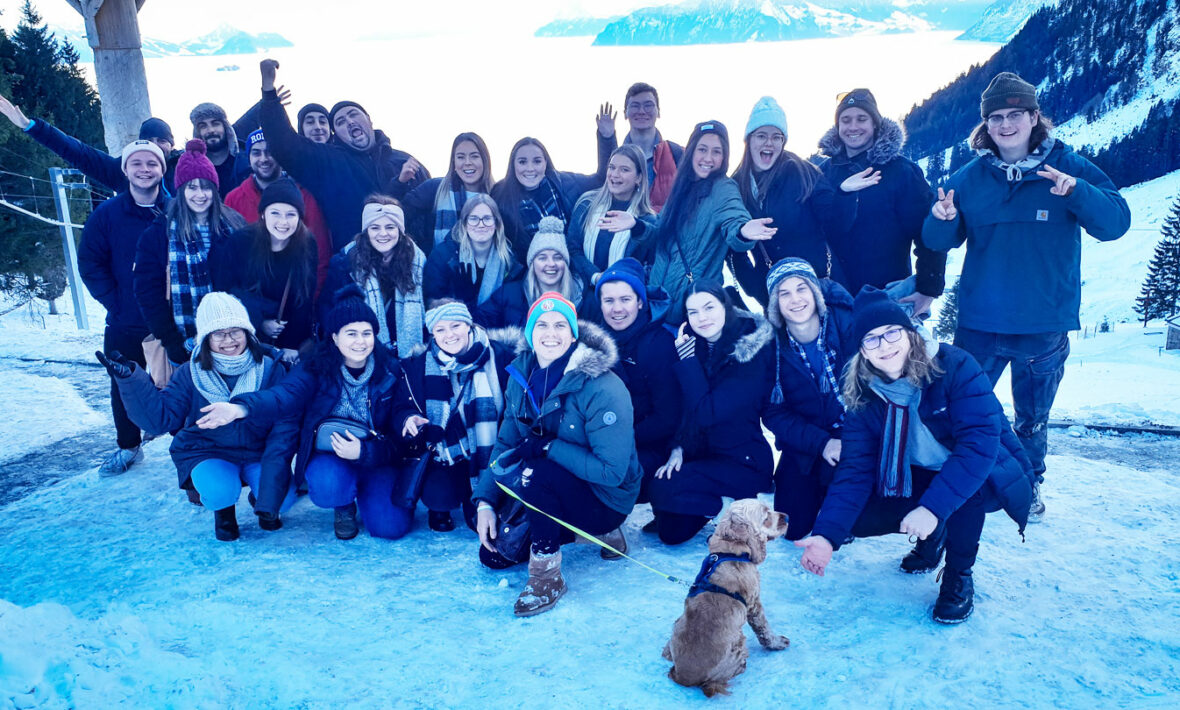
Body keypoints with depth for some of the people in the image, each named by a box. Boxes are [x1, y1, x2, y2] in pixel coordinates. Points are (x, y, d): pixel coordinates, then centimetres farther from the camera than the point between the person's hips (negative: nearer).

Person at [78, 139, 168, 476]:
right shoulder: (106, 215, -1)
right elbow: (90, 264, 1)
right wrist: (116, 303, -7)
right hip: (125, 326, 2)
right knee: (124, 388, 12)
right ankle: (128, 446, 31)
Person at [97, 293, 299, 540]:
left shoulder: (270, 368, -9)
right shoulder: (191, 373, -6)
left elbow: (285, 424, -13)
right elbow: (160, 418, -12)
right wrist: (130, 379, -24)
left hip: (257, 453, 0)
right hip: (208, 453, 0)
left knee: (283, 498, -25)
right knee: (220, 491, -33)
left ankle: (261, 496, 15)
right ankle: (223, 508, 8)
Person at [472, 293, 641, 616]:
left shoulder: (602, 389, -25)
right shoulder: (521, 378, -4)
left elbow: (612, 471, -26)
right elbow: (506, 443, 2)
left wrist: (547, 446, -29)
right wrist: (485, 502, -9)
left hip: (606, 500, -7)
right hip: (551, 491, 7)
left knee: (534, 472, -32)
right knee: (494, 552, -2)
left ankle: (547, 576, -14)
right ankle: (566, 531, 19)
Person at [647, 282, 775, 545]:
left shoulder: (755, 354, -18)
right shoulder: (694, 345, 1)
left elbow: (707, 413, -25)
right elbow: (685, 408, 7)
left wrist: (688, 359, -21)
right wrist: (678, 449, -7)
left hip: (744, 462, -5)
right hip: (701, 453, 6)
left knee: (665, 488, -24)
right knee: (671, 532, -10)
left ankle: (739, 506, -2)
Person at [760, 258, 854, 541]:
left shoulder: (846, 321, -17)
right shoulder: (770, 344, -12)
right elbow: (774, 413, -8)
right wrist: (822, 443, -21)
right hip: (806, 448, 2)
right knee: (793, 528, 1)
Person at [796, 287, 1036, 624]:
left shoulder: (953, 366, -24)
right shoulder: (863, 395, -10)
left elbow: (981, 441, -34)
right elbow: (855, 469, -15)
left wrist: (933, 507, -42)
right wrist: (827, 534, -29)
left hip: (985, 478, -4)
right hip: (918, 480, 5)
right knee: (858, 517, -17)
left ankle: (959, 577, -10)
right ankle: (933, 537, 14)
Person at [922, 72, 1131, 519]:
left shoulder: (1070, 168, -3)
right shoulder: (969, 177, 1)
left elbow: (1116, 223, -13)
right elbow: (938, 242, 1)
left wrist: (1076, 192, -31)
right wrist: (942, 220, -22)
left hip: (1045, 327, -1)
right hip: (979, 325, 1)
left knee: (1032, 418, 15)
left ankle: (1029, 486, 37)